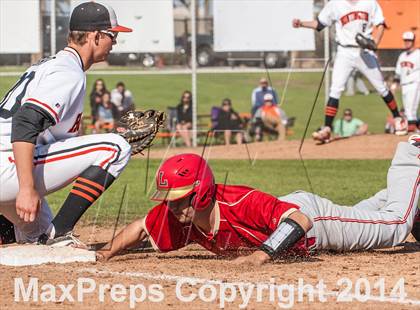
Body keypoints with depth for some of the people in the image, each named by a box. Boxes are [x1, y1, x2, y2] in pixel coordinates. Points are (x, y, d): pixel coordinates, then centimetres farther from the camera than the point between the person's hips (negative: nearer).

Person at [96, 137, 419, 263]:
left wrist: (261, 254, -64)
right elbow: (140, 227, -10)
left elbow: (301, 221, -53)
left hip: (313, 215, -6)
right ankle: (391, 196, 58)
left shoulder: (242, 204, -46)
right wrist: (105, 253, -26)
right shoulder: (178, 214, -27)